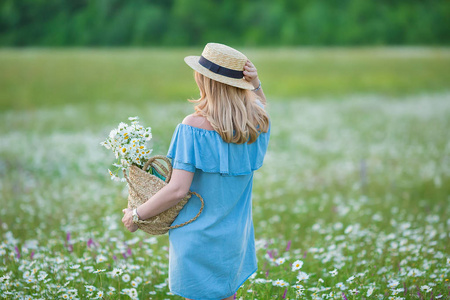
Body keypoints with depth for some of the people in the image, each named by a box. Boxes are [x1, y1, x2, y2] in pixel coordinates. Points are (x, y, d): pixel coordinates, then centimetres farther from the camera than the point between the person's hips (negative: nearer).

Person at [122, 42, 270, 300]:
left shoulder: (195, 126, -23)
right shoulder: (257, 121, -6)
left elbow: (178, 190, -25)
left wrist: (136, 215, -11)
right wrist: (256, 84, 2)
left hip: (198, 237, -5)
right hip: (235, 236, 5)